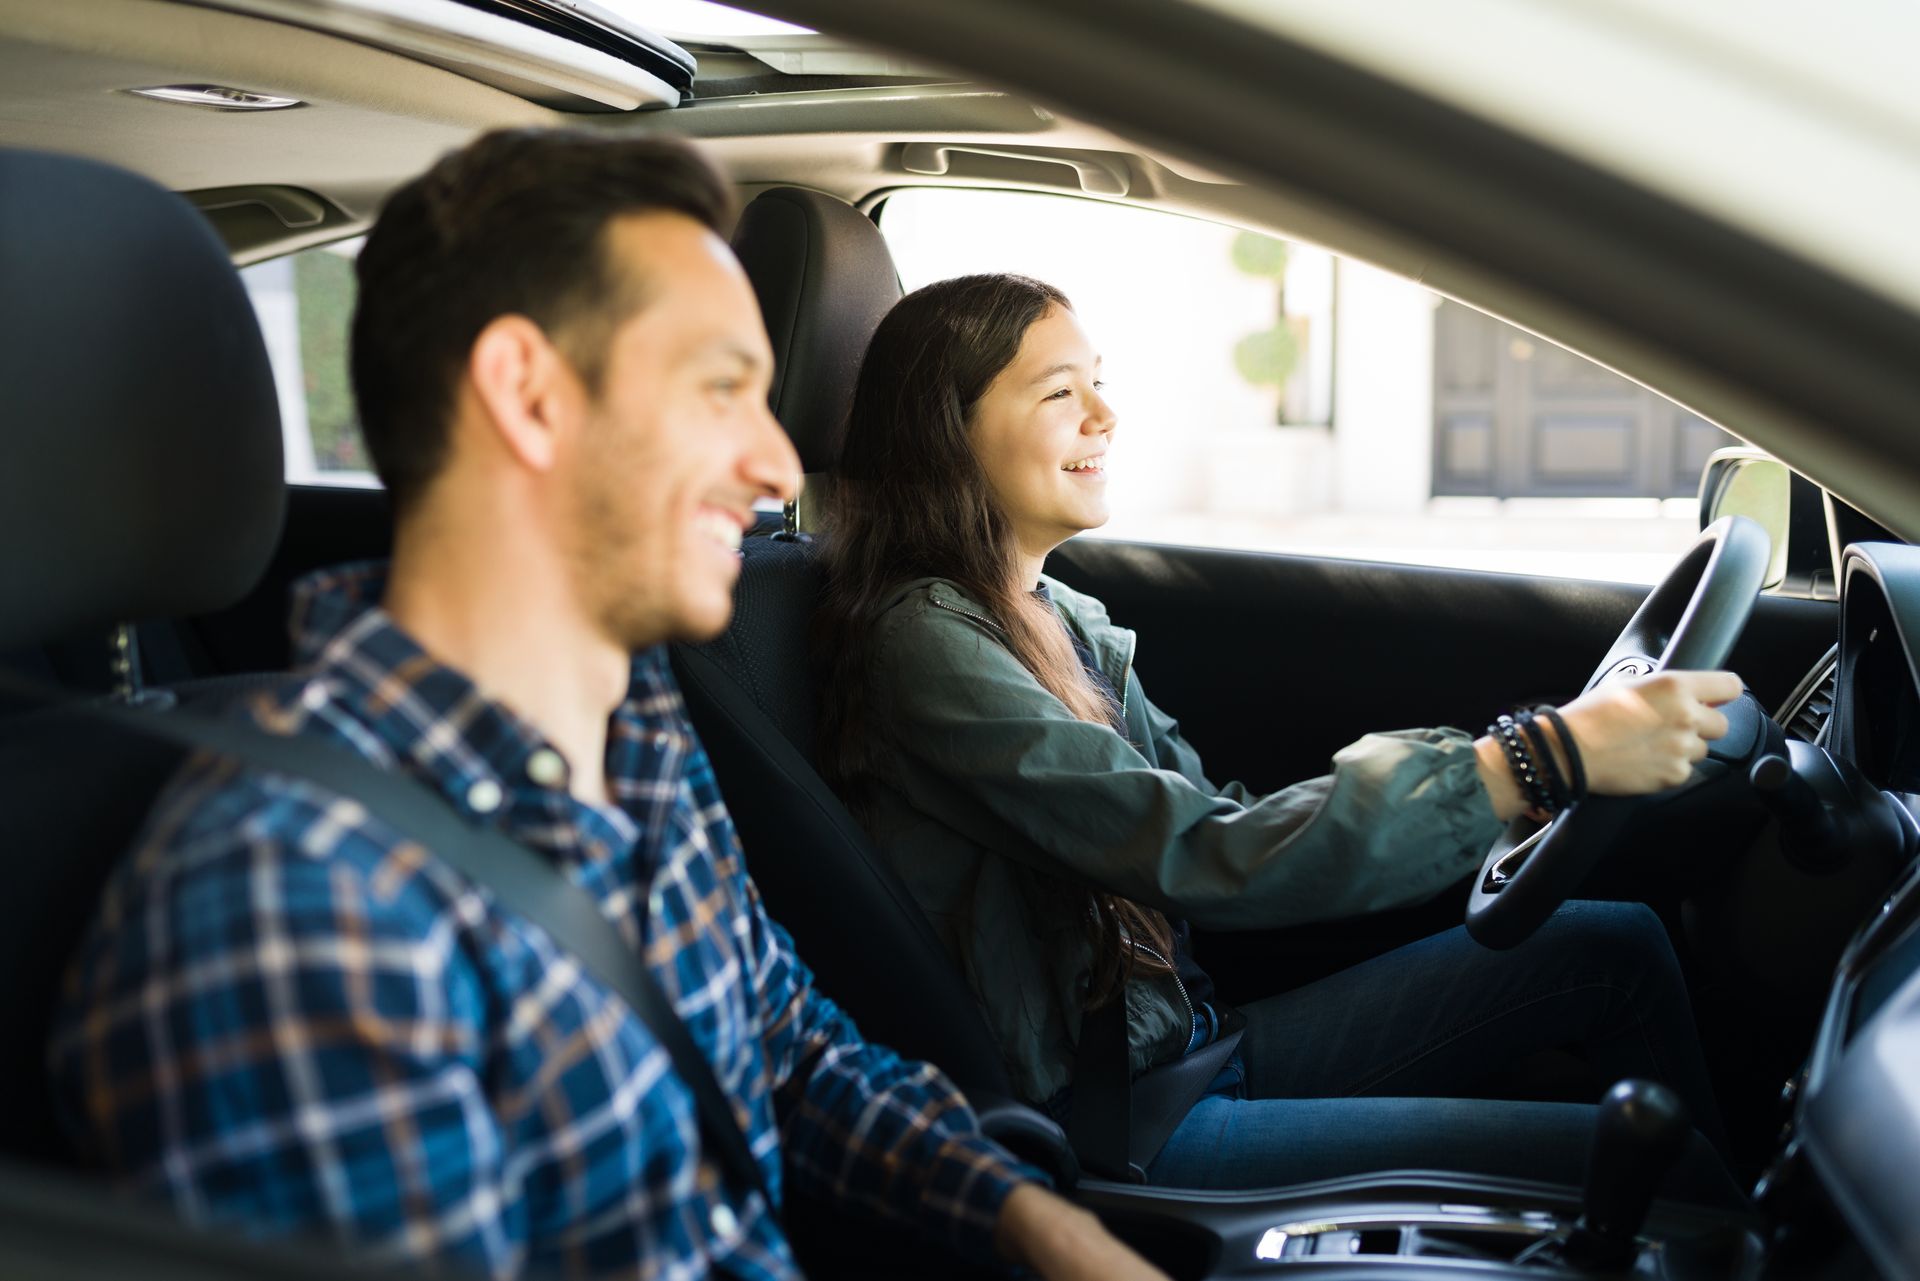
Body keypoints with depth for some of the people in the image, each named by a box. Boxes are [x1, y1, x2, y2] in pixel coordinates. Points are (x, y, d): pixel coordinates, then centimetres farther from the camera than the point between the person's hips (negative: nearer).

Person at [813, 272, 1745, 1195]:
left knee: (1617, 945, 7)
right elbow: (1205, 860, -28)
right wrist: (1541, 761, -29)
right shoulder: (924, 642, -20)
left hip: (1189, 1041, 9)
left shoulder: (1056, 619, 9)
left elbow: (1219, 820, 6)